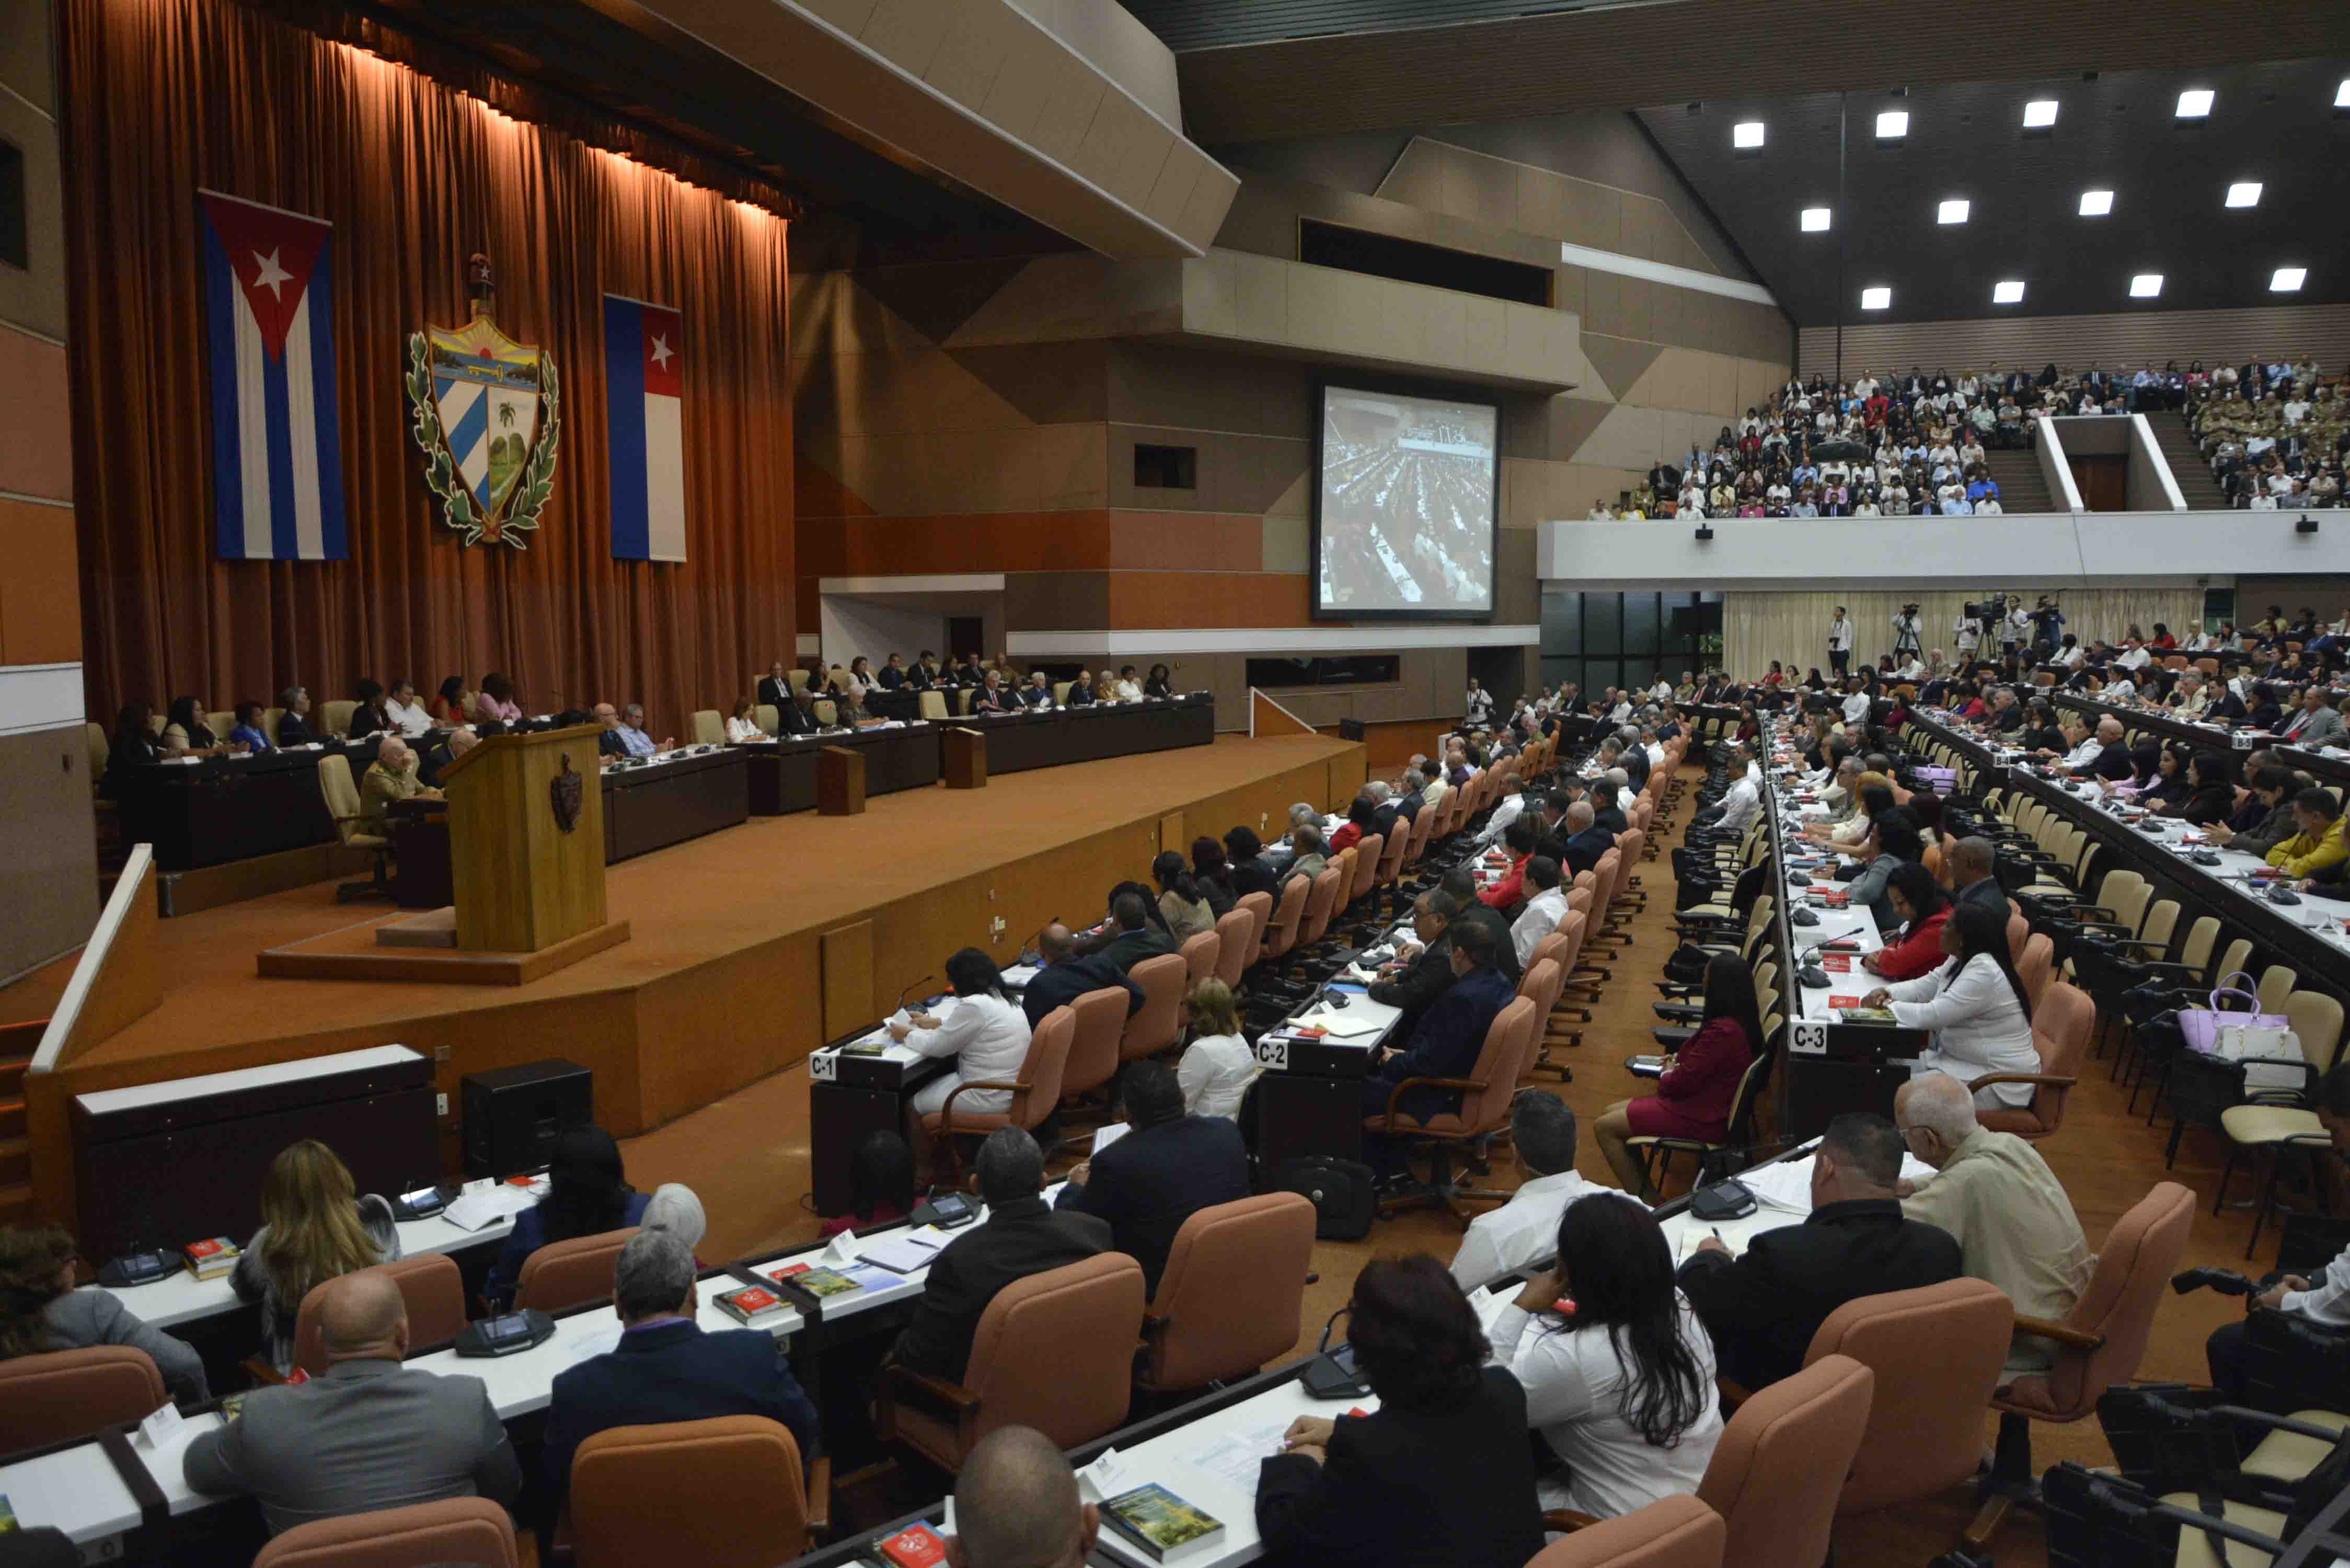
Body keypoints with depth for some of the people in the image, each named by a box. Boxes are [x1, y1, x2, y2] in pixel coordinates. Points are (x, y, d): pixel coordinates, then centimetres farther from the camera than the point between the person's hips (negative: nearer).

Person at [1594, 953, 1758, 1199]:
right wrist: (1680, 1059, 5)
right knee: (1611, 1112, 14)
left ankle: (1644, 1201, 4)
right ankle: (1645, 1192, 14)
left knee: (1604, 1127, -5)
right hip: (1711, 1104, 10)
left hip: (1701, 1118, -10)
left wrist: (1666, 1074, 0)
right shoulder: (1744, 1017, 0)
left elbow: (1682, 1083, -22)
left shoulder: (1723, 1031, -30)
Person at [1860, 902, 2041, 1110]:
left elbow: (1933, 1015, -27)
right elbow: (1924, 986, 14)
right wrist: (1887, 992, -6)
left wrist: (1887, 1005, -13)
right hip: (1962, 1059, 9)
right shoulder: (1962, 960, 5)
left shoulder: (1984, 971, -25)